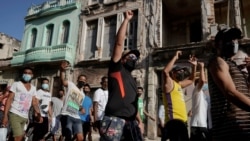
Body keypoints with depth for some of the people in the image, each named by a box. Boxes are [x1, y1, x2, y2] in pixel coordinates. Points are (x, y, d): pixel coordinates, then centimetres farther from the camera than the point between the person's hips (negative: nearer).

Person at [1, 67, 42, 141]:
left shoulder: (33, 88, 11)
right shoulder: (16, 84, -2)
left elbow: (34, 102, 10)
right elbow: (9, 100, -6)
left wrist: (39, 114, -2)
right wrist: (5, 115, -13)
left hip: (25, 117, 5)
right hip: (15, 114, -5)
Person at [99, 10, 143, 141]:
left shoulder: (132, 80, 25)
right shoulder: (116, 68, 7)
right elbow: (119, 43, -1)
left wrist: (139, 121, 17)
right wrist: (126, 20, 3)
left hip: (130, 122, 7)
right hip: (114, 120, -7)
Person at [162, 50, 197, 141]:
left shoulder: (179, 84, 21)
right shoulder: (169, 83, -4)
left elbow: (191, 80, 35)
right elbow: (165, 71, -24)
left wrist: (194, 66, 23)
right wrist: (175, 57, -16)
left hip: (182, 121, 10)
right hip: (174, 120, -10)